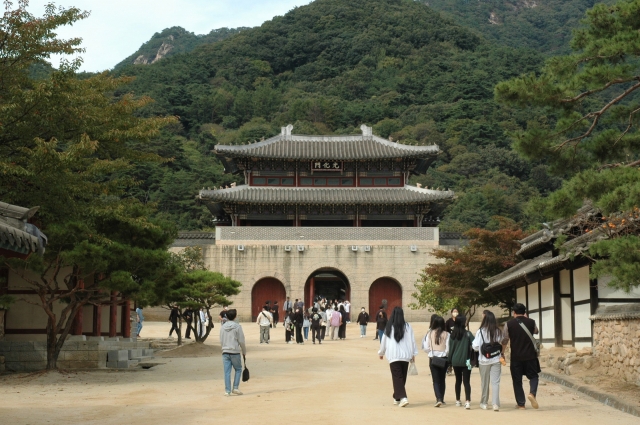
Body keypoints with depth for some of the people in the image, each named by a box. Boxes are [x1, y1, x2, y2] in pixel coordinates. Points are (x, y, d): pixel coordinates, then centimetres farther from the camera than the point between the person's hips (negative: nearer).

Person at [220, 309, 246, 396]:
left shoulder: (222, 327, 8)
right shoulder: (237, 326, -6)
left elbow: (221, 341, 12)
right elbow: (241, 341, -5)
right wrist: (244, 351, 7)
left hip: (225, 352, 3)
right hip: (235, 352, -3)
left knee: (227, 372, 4)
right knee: (238, 369, 12)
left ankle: (227, 390, 3)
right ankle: (235, 388, 4)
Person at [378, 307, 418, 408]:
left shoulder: (389, 327, -2)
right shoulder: (407, 326, -1)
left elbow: (383, 341, 8)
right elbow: (412, 340, 1)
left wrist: (381, 353, 23)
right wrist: (413, 354, 11)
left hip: (393, 356, -2)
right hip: (405, 355, 2)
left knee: (397, 377, -3)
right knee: (402, 377, 15)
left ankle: (403, 397, -19)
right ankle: (397, 397, 24)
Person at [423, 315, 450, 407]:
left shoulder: (430, 333, -6)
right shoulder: (446, 334, -8)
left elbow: (425, 348, -4)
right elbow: (448, 349, -9)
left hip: (433, 359, -1)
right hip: (444, 359, 1)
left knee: (436, 380, 2)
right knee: (442, 379, 17)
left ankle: (439, 399, -15)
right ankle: (441, 399, 24)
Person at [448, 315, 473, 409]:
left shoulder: (452, 335, 3)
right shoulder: (468, 334, -8)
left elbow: (450, 348, 7)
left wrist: (450, 361, 15)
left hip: (455, 361, 3)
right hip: (465, 361, -3)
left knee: (458, 381, 17)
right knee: (466, 381, -3)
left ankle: (458, 401, 25)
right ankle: (467, 401, -16)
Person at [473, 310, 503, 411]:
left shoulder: (480, 331, -10)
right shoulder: (498, 332, -2)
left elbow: (476, 347, -8)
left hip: (484, 361, -1)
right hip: (496, 360, 1)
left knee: (485, 382, 13)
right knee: (495, 382, 0)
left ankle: (484, 403, 24)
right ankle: (495, 404, -10)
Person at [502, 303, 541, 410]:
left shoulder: (509, 324, -5)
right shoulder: (531, 322, -2)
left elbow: (504, 340, -1)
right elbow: (536, 331, 21)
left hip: (516, 356, -1)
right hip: (530, 355, 1)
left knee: (517, 380, 9)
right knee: (533, 376, 15)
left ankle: (521, 403, 10)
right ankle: (532, 393, -12)